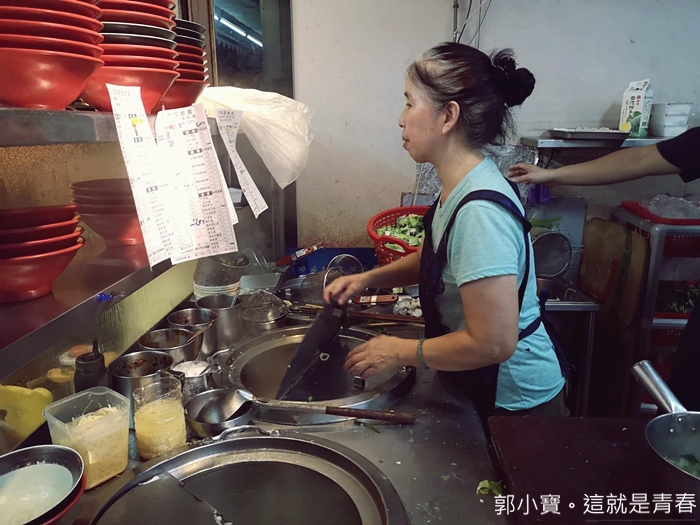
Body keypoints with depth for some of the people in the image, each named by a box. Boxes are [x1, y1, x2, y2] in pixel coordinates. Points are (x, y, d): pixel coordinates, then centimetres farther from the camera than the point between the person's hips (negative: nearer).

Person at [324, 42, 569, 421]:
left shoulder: (480, 211, -31)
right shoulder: (460, 188, -3)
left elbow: (493, 343, -31)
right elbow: (432, 258, 14)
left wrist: (400, 352, -19)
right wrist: (368, 279, 0)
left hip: (514, 403, -8)